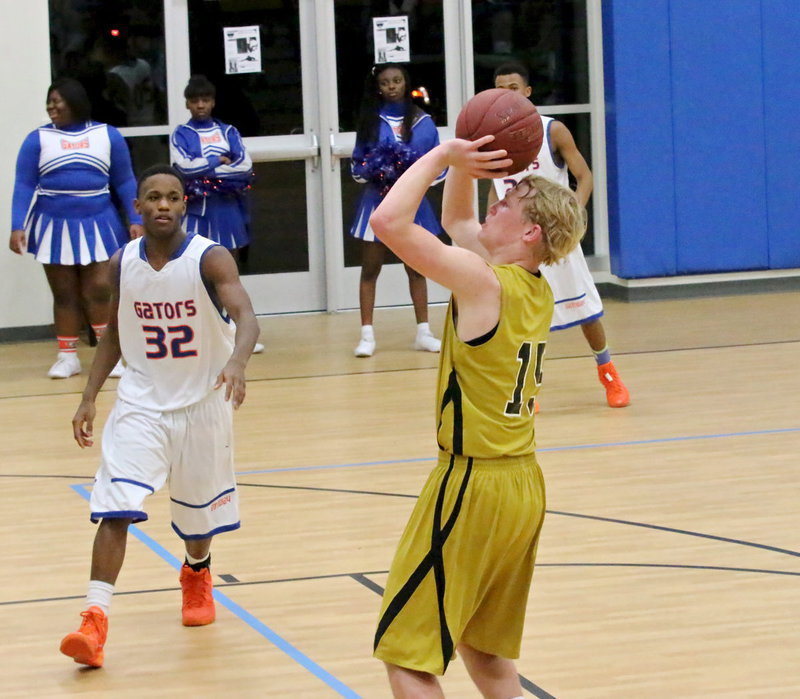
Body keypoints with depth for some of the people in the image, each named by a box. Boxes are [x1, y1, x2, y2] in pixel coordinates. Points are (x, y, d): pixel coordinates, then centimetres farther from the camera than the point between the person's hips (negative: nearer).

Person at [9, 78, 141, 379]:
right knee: (64, 294, 6)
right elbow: (24, 186, -1)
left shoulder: (108, 135, 4)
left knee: (100, 291, -6)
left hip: (97, 225, 0)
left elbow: (125, 182, 6)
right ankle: (67, 357, 15)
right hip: (54, 227, 1)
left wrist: (135, 220, -3)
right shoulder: (38, 139, 2)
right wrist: (18, 227, -12)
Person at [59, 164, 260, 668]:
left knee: (200, 506, 16)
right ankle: (95, 621, -18)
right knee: (115, 507, -15)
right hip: (142, 401, 1)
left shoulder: (210, 259, -17)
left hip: (203, 400, -1)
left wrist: (237, 362, -52)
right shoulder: (123, 264, -4)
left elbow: (246, 316, -32)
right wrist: (89, 397, 4)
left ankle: (197, 575, 49)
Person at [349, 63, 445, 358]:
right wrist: (374, 173, -16)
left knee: (416, 268, 10)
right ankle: (367, 335, 3)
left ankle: (423, 332, 17)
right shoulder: (371, 121, 2)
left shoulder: (422, 121, 1)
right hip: (377, 202, -1)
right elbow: (357, 164, 4)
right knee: (370, 269, 0)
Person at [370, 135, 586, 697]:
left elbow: (388, 221, -26)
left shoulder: (483, 281, -18)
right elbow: (456, 221, 23)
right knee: (483, 649, 21)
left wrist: (443, 156, -15)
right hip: (525, 484, 9)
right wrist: (461, 166, 8)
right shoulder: (536, 289, 6)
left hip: (473, 487, -9)